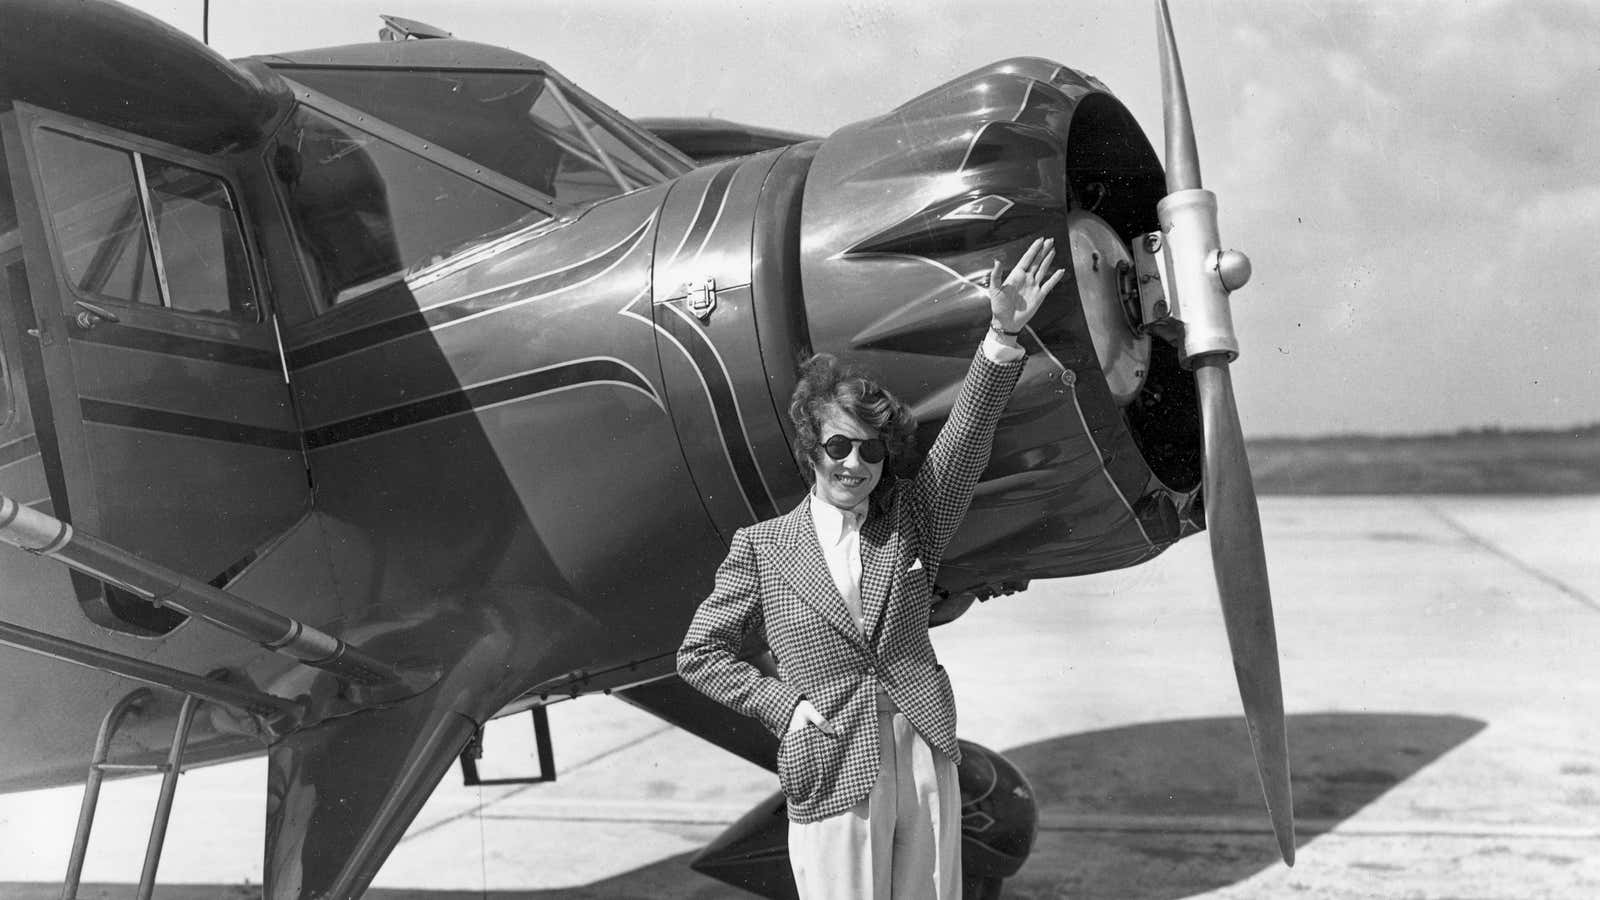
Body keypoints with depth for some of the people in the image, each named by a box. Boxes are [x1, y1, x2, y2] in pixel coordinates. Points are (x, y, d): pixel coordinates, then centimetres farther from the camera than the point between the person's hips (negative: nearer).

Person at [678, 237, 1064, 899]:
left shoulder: (908, 522, 6)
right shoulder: (761, 548, 0)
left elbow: (965, 435, -7)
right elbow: (699, 654, 5)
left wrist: (1003, 335, -19)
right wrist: (784, 705, -5)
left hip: (926, 762, 3)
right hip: (833, 775, -3)